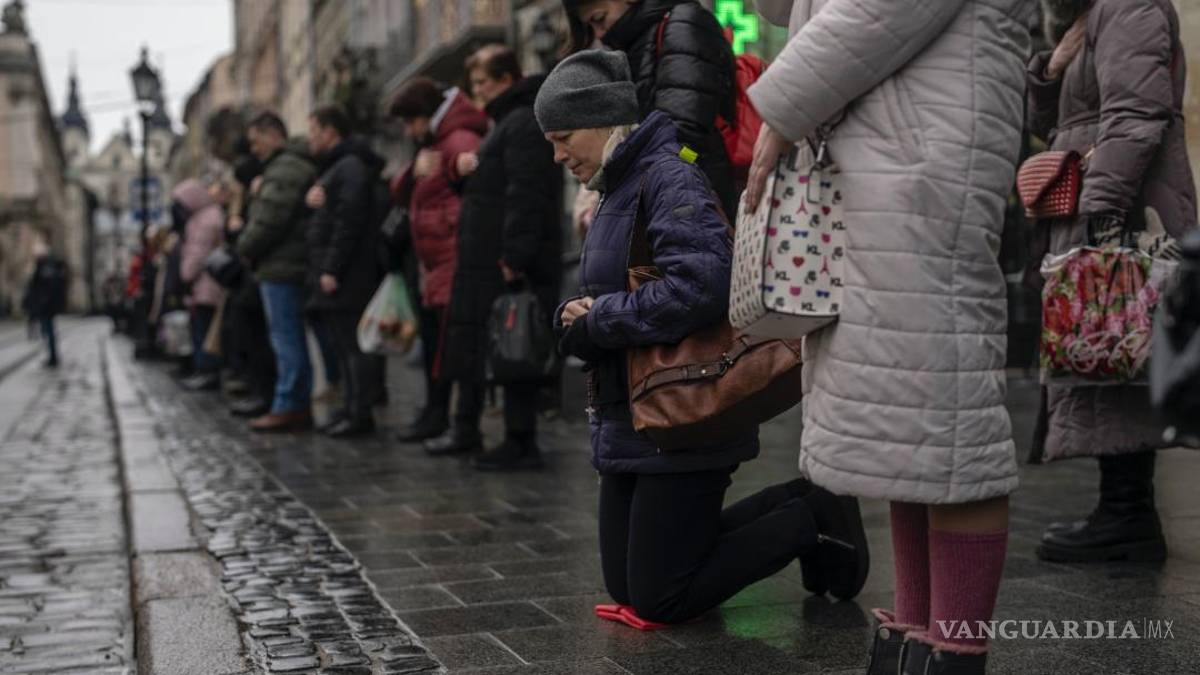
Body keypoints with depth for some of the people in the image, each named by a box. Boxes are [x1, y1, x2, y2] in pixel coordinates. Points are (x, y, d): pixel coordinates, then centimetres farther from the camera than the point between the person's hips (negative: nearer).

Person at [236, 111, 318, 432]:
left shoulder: (285, 168, -12)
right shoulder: (291, 165, 22)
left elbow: (269, 219, -20)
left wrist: (245, 247, -6)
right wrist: (249, 247, 12)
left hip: (281, 268, -10)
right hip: (289, 265, 10)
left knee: (285, 337, -7)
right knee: (291, 337, 12)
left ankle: (287, 406, -5)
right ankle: (301, 405, 15)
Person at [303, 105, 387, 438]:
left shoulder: (351, 166, -11)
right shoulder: (333, 167, 22)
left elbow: (349, 221, -19)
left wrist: (332, 269, -21)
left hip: (347, 277, -10)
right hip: (330, 274, 10)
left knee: (353, 344, -8)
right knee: (343, 344, 13)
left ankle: (360, 413, -5)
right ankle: (353, 408, 18)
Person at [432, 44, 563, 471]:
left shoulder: (524, 123, -13)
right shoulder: (509, 121, 21)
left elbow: (526, 196, -23)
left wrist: (514, 258, -26)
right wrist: (472, 167, 14)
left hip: (511, 265, -11)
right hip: (487, 262, 11)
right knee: (471, 341, 16)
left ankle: (521, 444, -1)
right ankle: (466, 430, 27)